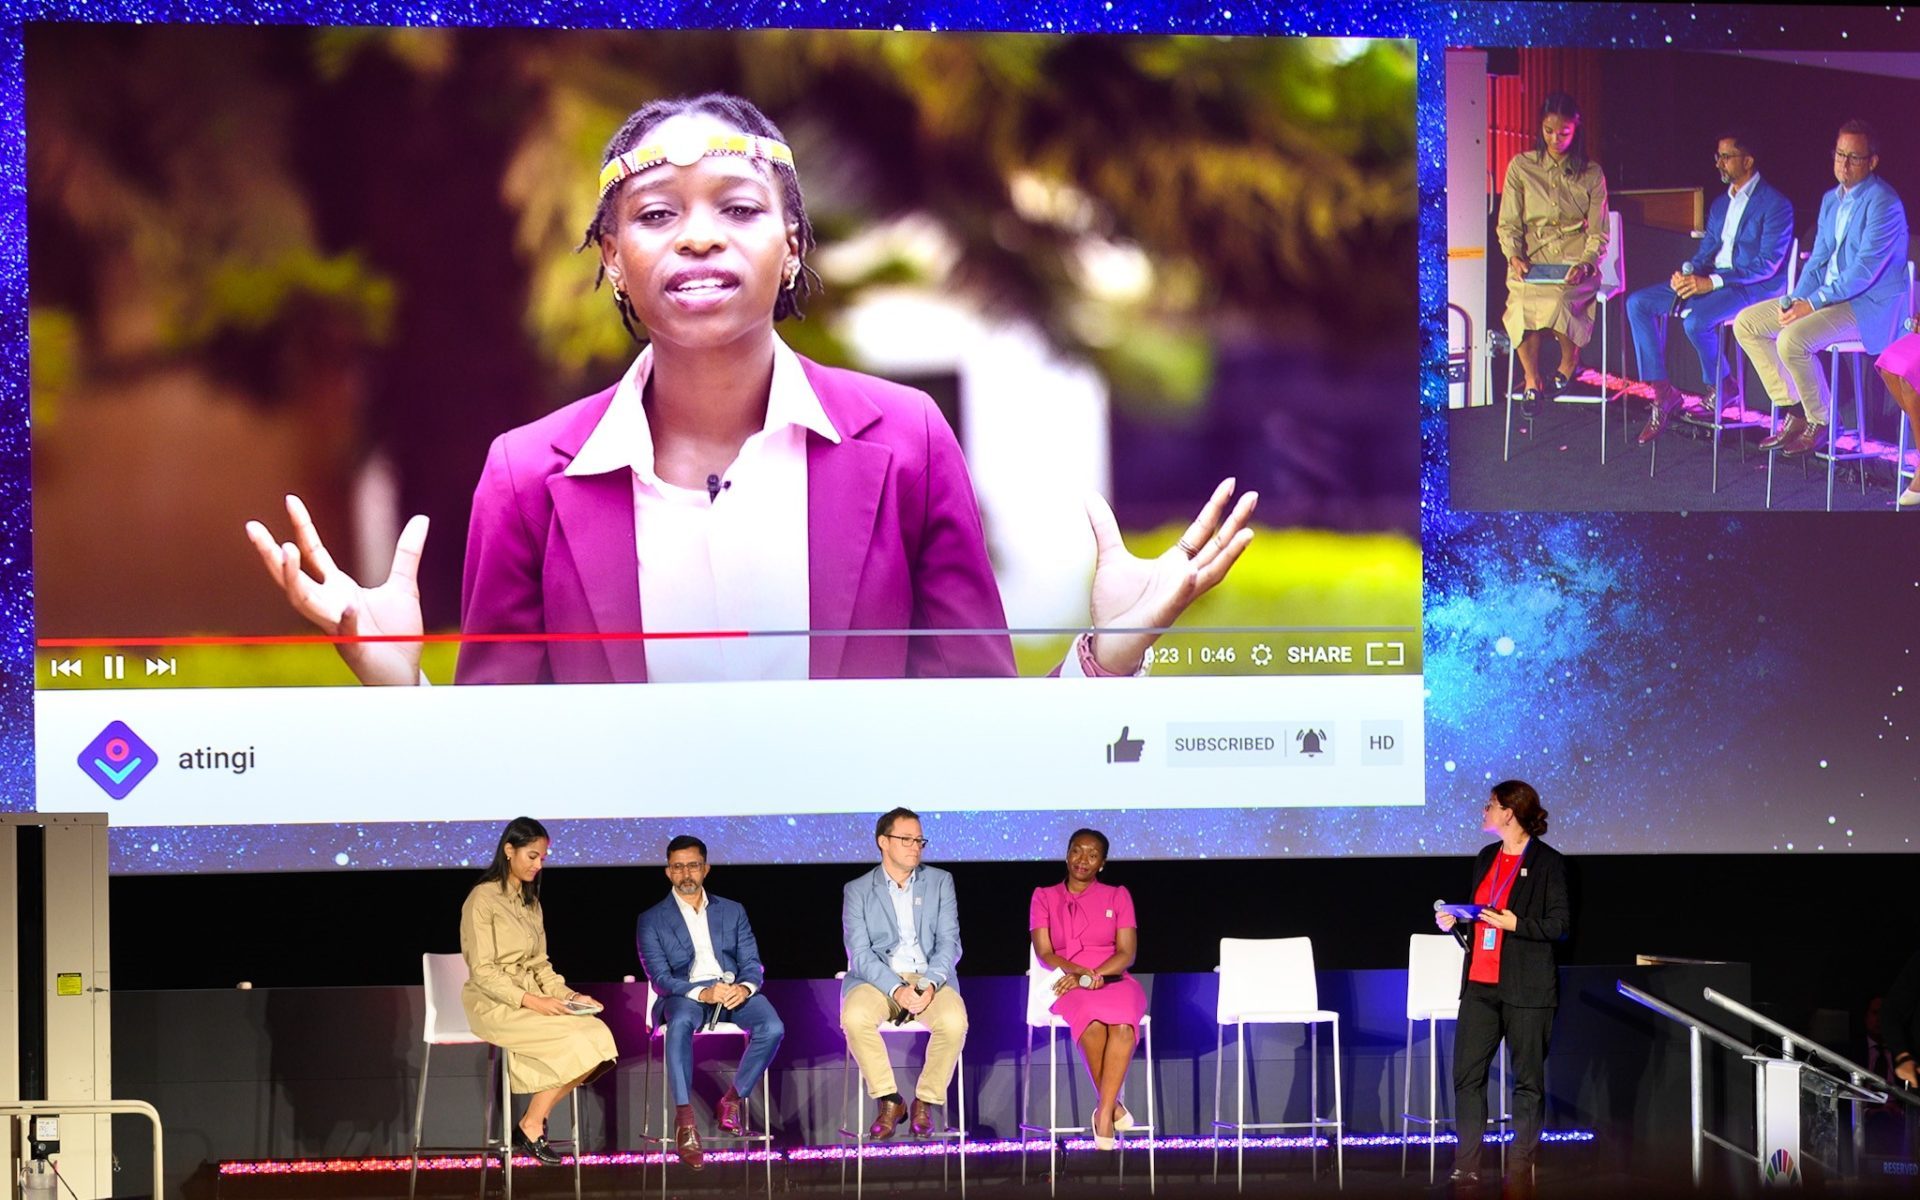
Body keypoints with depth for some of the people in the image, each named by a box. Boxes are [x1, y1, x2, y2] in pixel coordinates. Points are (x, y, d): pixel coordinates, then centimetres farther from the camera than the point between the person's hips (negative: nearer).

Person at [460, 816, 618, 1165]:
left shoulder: (530, 902, 19)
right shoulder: (483, 899, -8)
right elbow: (482, 971, -14)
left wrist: (567, 995, -1)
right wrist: (530, 1001, -23)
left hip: (532, 1000, 7)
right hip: (495, 1003, -7)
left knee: (598, 1034, -18)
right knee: (574, 1041, -25)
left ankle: (534, 1122, -9)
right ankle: (530, 1129, -9)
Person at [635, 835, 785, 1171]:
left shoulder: (733, 912, 18)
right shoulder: (652, 921, 9)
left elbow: (752, 964, 11)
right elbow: (660, 978, -3)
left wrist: (745, 987, -15)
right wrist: (702, 993, -22)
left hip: (734, 990, 3)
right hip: (685, 993, -3)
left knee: (772, 1028, -30)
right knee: (680, 1024, -40)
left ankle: (732, 1100, -8)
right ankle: (684, 1122, -40)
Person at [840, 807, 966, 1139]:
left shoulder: (940, 882, 11)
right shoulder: (857, 891, 6)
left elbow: (949, 942, 2)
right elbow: (860, 954, -5)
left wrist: (930, 984, -17)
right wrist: (896, 989, -22)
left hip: (929, 977, 1)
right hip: (877, 979, -1)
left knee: (954, 1021, -32)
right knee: (855, 1017, -34)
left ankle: (926, 1102, -11)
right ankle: (888, 1100, -15)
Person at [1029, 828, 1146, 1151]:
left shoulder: (1117, 896, 13)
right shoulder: (1044, 897, 12)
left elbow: (1127, 953, 4)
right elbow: (1044, 952, 2)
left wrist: (1094, 976, -13)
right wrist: (1082, 973, -16)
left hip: (1114, 980, 1)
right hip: (1069, 986, -1)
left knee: (1123, 1024, -37)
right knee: (1092, 1023, -38)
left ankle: (1104, 1113, -34)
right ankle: (1112, 1105, -25)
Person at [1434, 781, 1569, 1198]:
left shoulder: (1547, 862, -6)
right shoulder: (1486, 858, 15)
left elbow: (1560, 923, -9)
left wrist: (1515, 924, -20)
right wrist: (1455, 923, 5)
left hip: (1526, 989, -6)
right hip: (1480, 983, 6)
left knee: (1528, 1078, 2)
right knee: (1467, 1074, 1)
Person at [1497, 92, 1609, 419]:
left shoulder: (1591, 174, 11)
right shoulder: (1520, 168, 11)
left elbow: (1598, 232, 7)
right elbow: (1508, 224, 9)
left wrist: (1586, 263, -13)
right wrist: (1514, 257, -11)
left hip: (1577, 260, 0)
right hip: (1531, 260, 1)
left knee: (1557, 298, -35)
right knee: (1525, 300, -34)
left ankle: (1569, 361, -4)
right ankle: (1533, 377, -14)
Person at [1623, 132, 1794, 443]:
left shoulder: (1775, 205, -9)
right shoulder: (1721, 203, 18)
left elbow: (1768, 264, -16)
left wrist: (1712, 282, -23)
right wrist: (1686, 275, -7)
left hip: (1753, 288, -9)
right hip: (1710, 282, 9)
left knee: (1695, 320, -35)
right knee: (1638, 304, -6)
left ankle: (1720, 384, -6)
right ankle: (1662, 394, -7)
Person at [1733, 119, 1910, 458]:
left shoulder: (1883, 202, -15)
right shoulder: (1831, 199, 13)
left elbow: (1865, 270, -21)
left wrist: (1813, 303, -21)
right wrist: (1796, 300, -3)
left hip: (1870, 305, -9)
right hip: (1829, 296, 9)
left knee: (1792, 339, -31)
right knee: (1746, 323, 1)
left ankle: (1820, 423, -11)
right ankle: (1794, 413, 2)